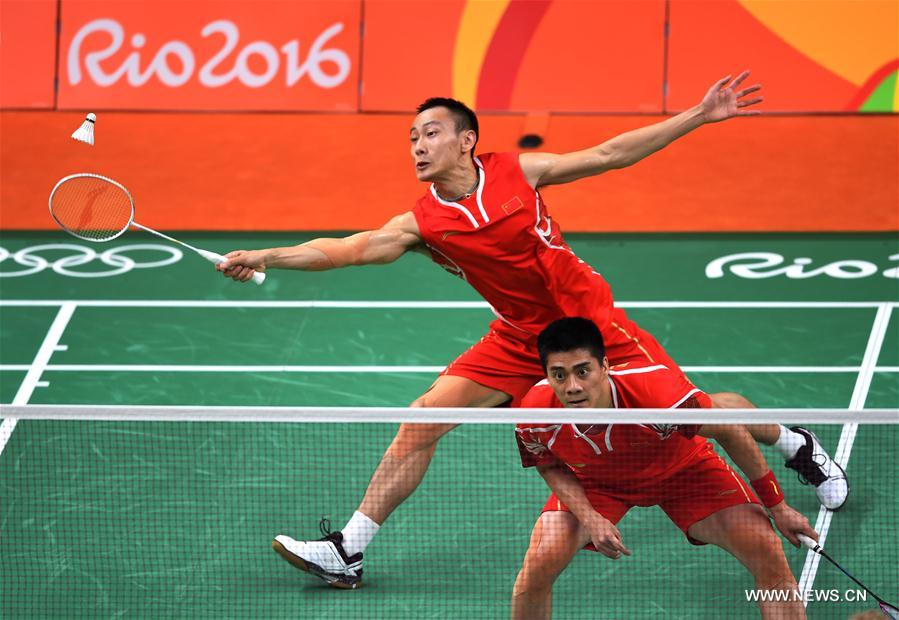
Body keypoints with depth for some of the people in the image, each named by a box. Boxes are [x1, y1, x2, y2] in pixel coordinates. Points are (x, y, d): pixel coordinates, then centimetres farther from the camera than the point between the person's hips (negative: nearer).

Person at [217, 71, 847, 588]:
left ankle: (798, 444, 29)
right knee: (424, 419, -9)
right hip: (520, 339, 2)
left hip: (592, 321, -2)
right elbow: (350, 248, -19)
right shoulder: (421, 224, -9)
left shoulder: (517, 171, -11)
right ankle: (348, 551, -4)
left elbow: (609, 154, -6)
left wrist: (698, 116, -8)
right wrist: (265, 257, -32)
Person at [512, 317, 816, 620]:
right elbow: (551, 467, -6)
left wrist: (777, 507, -14)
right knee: (540, 563, -21)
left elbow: (727, 431, -22)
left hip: (682, 469, -1)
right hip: (593, 483, 1)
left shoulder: (657, 391, -41)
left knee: (768, 554, -17)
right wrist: (589, 517, -24)